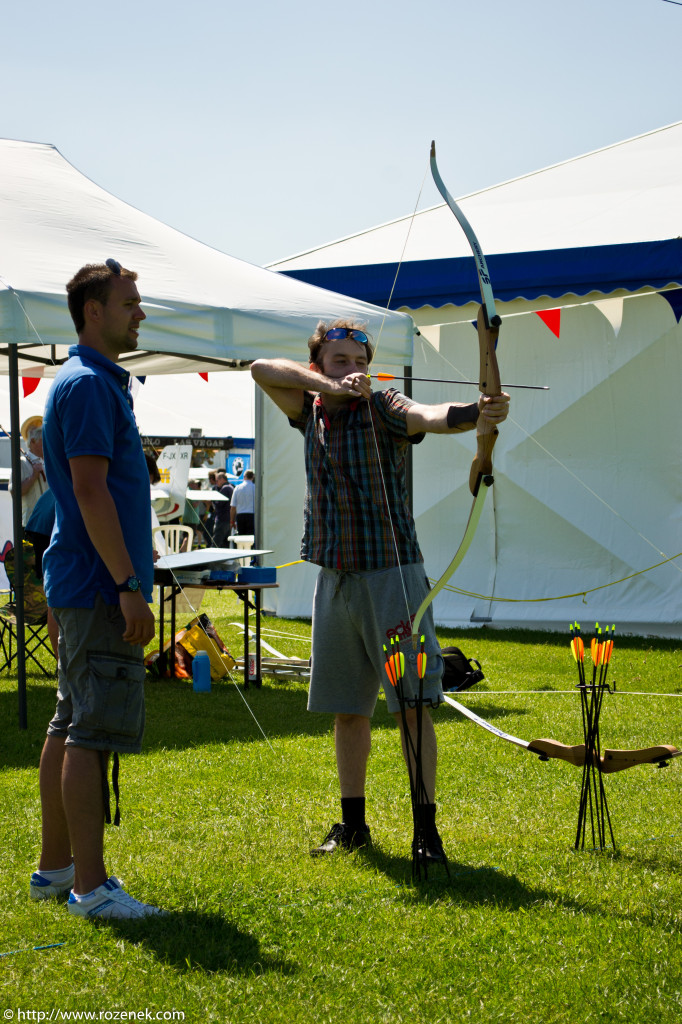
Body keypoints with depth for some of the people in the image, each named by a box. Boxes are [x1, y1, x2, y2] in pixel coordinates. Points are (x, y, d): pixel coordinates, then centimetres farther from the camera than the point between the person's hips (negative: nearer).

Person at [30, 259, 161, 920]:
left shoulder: (98, 381, 18)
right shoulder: (88, 384, -14)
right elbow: (90, 490, -21)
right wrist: (128, 584, -22)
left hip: (82, 587, 11)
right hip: (99, 585, -11)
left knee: (70, 727, 14)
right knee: (95, 732, -9)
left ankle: (55, 866, 22)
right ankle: (89, 886, -6)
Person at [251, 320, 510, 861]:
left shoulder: (381, 407, -6)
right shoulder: (311, 411, 9)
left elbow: (428, 417, -25)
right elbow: (263, 369, -2)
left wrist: (476, 412, -48)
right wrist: (332, 386, -16)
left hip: (391, 574, -5)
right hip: (335, 578, 5)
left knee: (411, 703, -6)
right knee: (347, 709, 12)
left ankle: (426, 827, -1)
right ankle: (352, 823, 23)